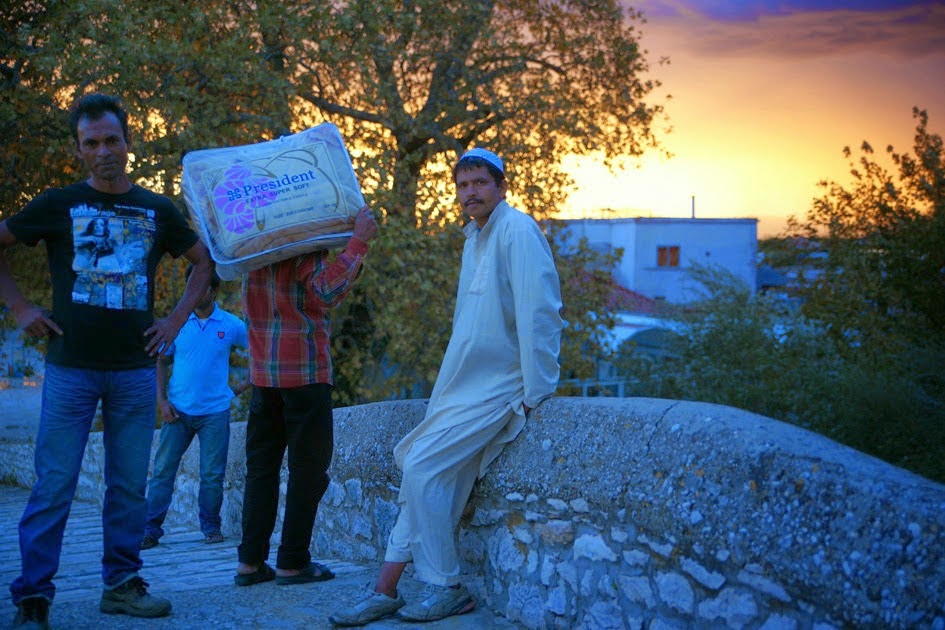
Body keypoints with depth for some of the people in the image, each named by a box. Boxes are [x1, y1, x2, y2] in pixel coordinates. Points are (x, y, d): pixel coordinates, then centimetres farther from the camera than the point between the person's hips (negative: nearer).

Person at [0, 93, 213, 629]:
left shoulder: (157, 210, 9)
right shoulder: (59, 204, 3)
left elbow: (205, 261, 19)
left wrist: (177, 319, 8)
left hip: (135, 368, 3)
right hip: (71, 368, -2)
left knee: (130, 485, 7)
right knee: (54, 485, -3)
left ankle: (123, 584, 18)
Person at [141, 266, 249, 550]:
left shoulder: (231, 325, 0)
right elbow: (160, 361, 8)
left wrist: (246, 384, 3)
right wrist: (162, 401, -1)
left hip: (215, 412, -1)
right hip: (178, 410, 1)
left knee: (212, 475, 1)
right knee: (163, 470, -1)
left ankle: (211, 527, 15)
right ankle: (151, 529, 3)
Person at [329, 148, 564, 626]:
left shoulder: (517, 231, -14)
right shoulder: (475, 236, 17)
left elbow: (538, 314, -20)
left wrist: (534, 394, -19)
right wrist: (450, 384, 15)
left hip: (497, 388, -9)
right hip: (465, 385, 9)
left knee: (423, 466, -16)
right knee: (427, 474, 3)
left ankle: (446, 588, -4)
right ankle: (386, 592, 6)